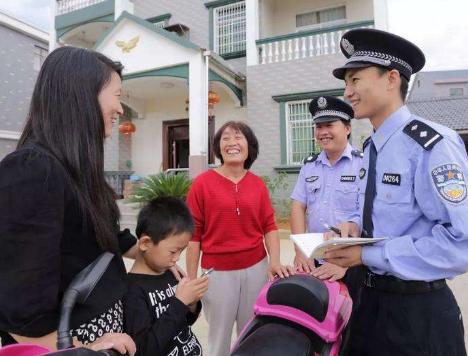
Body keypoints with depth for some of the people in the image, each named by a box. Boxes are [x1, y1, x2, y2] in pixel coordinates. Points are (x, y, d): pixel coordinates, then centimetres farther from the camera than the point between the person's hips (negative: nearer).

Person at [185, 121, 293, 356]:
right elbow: (194, 235, -6)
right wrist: (191, 281, -5)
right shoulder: (202, 183, -8)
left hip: (256, 269, 3)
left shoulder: (258, 184, 2)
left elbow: (269, 226, 5)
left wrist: (275, 261, -9)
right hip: (217, 272, -3)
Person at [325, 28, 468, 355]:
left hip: (419, 310, -7)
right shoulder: (370, 149, 7)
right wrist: (355, 225, -5)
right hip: (372, 298, 8)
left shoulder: (433, 144, -20)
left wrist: (367, 255, -22)